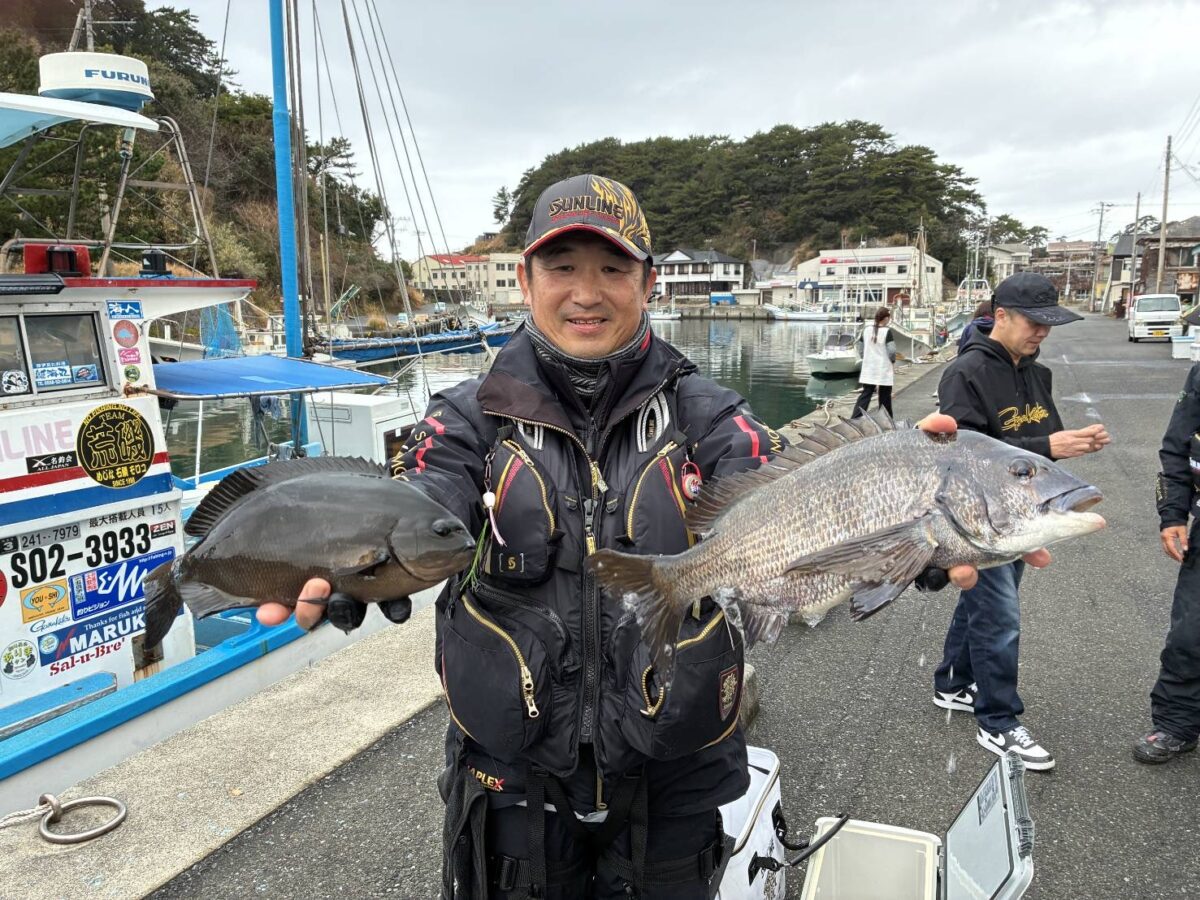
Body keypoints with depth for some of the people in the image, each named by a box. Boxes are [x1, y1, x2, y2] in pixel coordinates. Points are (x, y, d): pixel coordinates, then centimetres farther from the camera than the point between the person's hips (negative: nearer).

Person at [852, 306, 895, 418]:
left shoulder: (866, 330, 3)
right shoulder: (887, 331, -11)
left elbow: (861, 348, 12)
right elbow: (891, 351, -11)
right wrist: (893, 361, 5)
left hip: (868, 369, 4)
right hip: (884, 369, -4)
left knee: (866, 394, 5)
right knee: (885, 396, 7)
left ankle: (854, 419, -6)